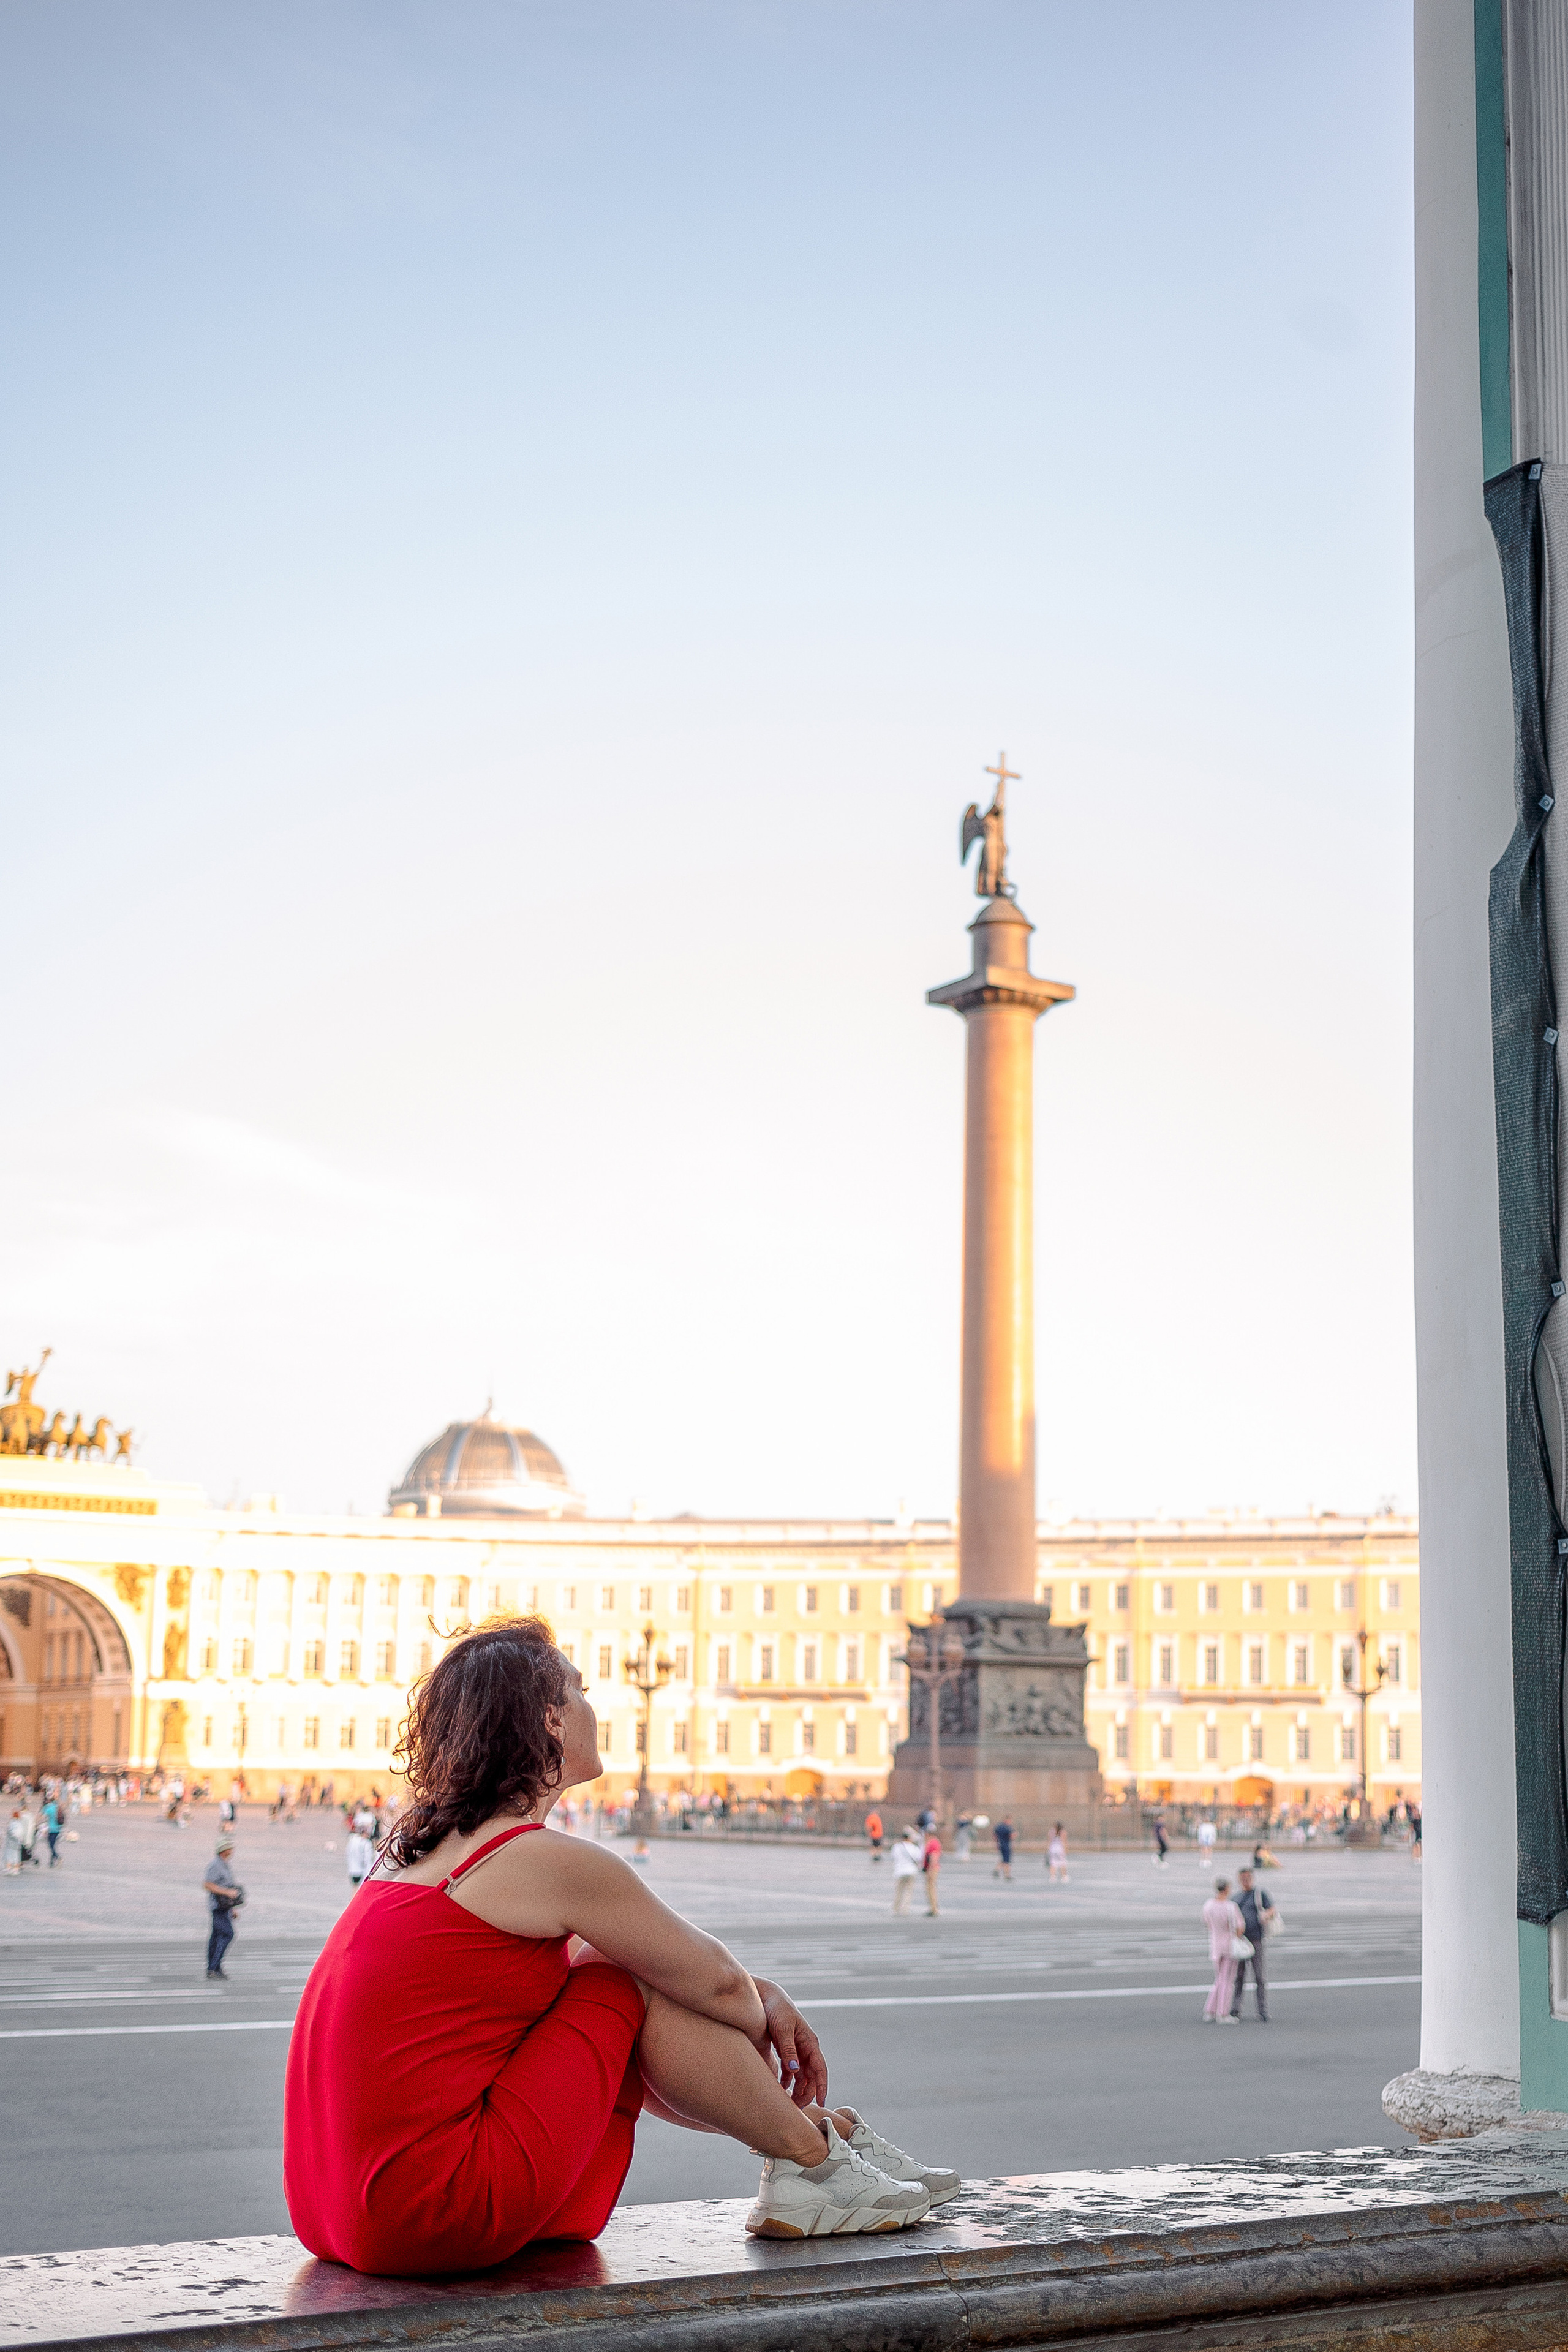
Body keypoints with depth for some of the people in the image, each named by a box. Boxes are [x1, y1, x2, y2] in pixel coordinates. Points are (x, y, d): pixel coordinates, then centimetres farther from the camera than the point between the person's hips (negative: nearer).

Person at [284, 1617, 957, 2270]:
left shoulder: (420, 1848, 16)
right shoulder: (549, 1860, -12)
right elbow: (718, 1982, 0)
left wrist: (764, 1999, 19)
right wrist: (761, 2027, 21)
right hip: (439, 2219, -9)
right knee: (636, 1985, 0)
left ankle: (806, 2126, 29)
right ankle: (814, 2163, 14)